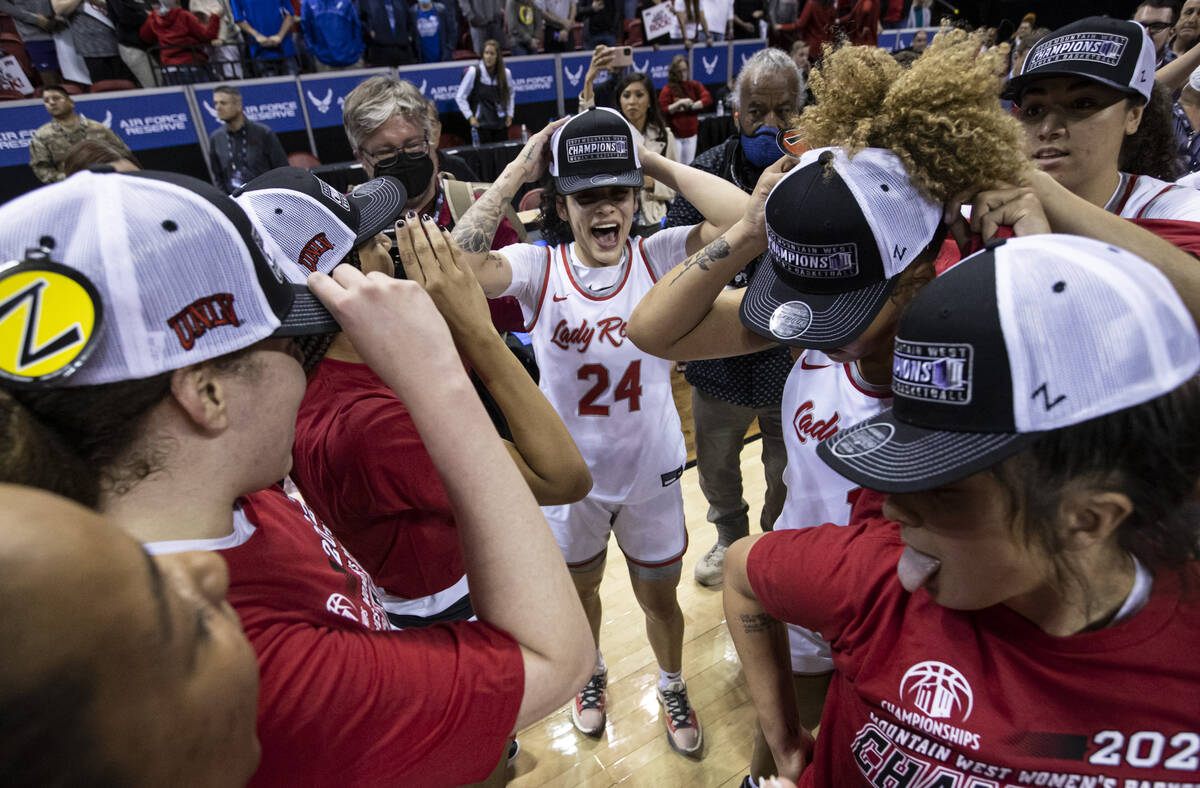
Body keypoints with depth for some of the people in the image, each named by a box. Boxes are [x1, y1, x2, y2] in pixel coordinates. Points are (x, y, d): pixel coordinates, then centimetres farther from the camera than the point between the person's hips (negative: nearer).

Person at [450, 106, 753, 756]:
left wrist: (657, 161, -21)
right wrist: (518, 169, -26)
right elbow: (458, 265, -33)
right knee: (579, 589, 27)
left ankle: (672, 688, 55)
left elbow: (743, 218, -28)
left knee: (659, 598, 22)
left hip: (651, 471, 0)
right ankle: (591, 673, 61)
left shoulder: (657, 257, -14)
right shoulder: (538, 268, -14)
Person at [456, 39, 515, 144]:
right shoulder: (473, 72, -9)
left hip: (501, 123, 4)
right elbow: (460, 97, -4)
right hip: (481, 123, -4)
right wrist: (470, 117, -9)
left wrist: (510, 114, 12)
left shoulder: (506, 73, 3)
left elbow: (511, 94, 21)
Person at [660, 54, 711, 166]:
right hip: (674, 135, -4)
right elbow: (663, 112, -9)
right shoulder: (667, 89, -4)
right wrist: (679, 104, -21)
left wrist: (691, 105, -15)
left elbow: (708, 99, -4)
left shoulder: (694, 85, 6)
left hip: (691, 134, 4)